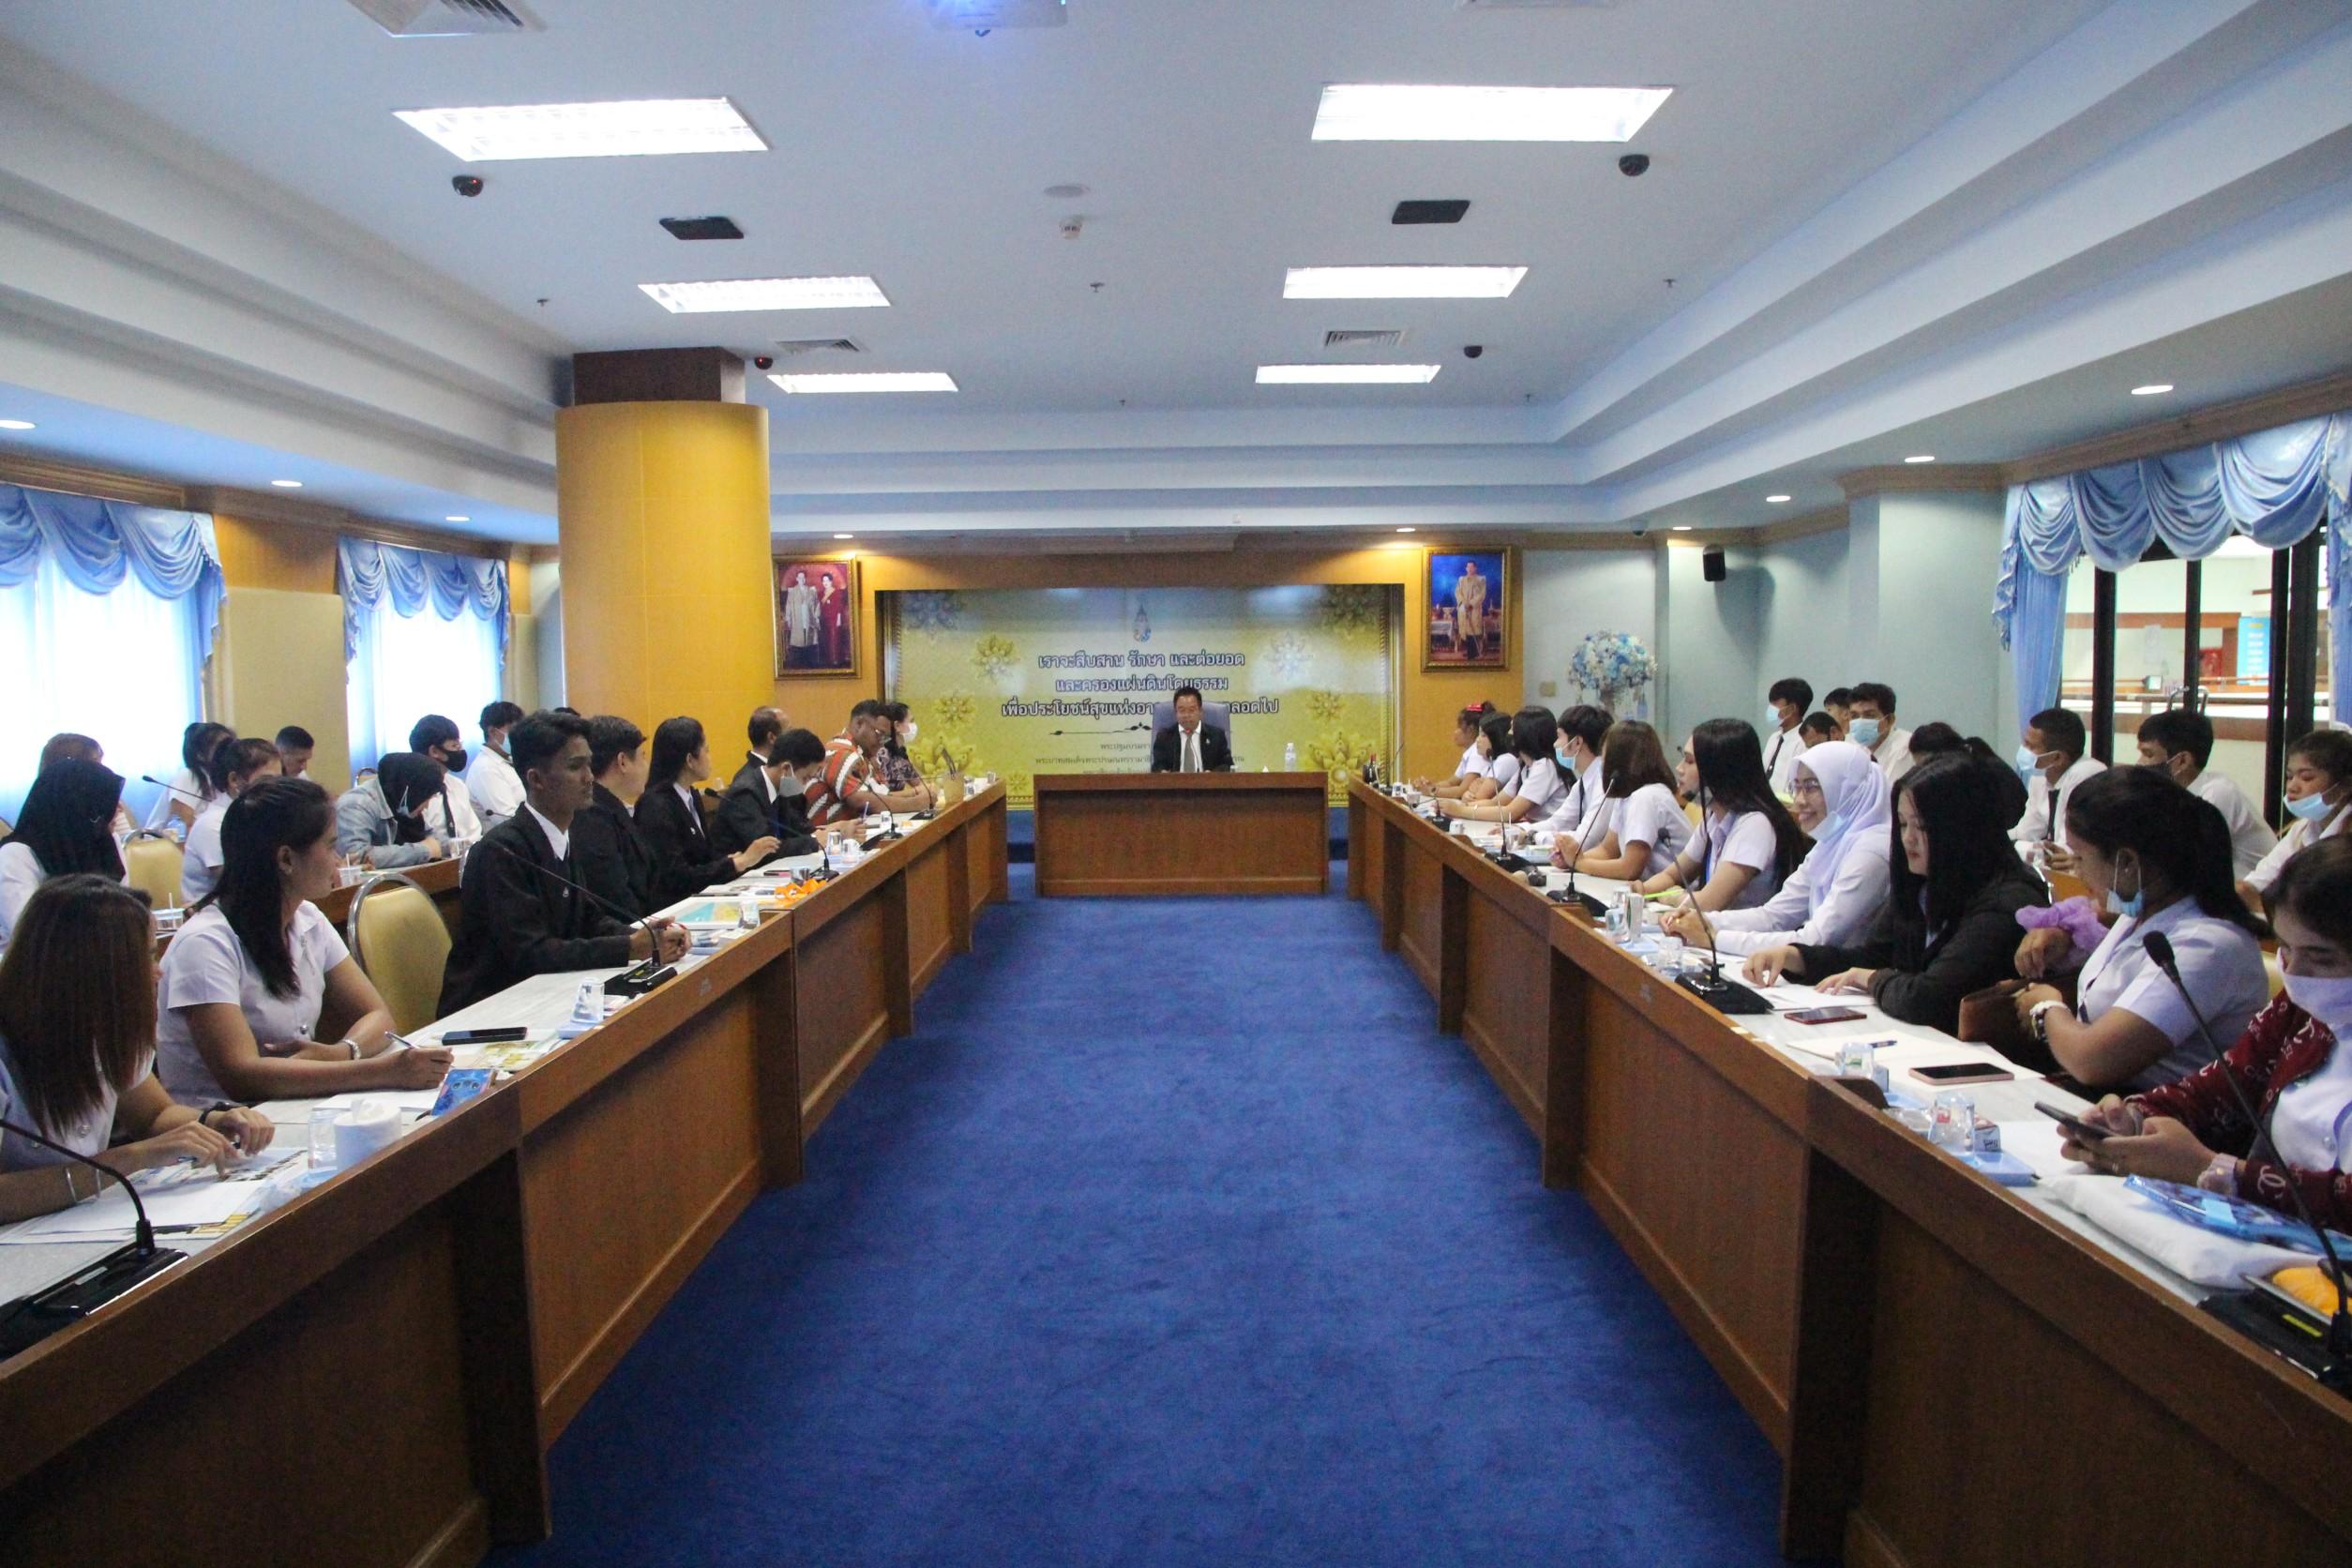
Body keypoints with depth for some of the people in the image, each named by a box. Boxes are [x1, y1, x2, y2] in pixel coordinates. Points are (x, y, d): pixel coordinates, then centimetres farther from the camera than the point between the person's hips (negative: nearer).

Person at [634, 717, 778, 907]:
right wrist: (741, 861, -18)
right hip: (670, 909, -8)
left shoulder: (692, 797, 11)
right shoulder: (657, 807, -16)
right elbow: (678, 878, -19)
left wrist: (749, 857, -7)